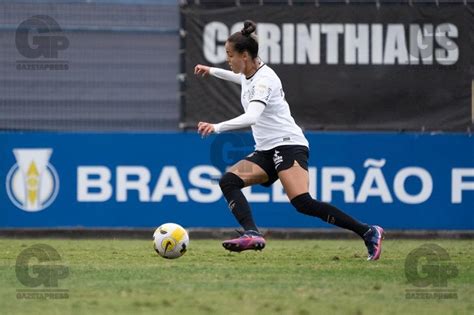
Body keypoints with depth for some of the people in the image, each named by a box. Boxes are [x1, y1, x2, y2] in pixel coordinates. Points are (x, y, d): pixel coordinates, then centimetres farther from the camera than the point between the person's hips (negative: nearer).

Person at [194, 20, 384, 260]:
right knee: (228, 181, -11)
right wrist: (211, 71, 49)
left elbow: (252, 117, -32)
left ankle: (368, 232, -21)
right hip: (265, 151, 10)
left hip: (288, 144, -10)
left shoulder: (263, 79, -15)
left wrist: (217, 127, -38)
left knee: (303, 203, -26)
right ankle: (252, 234, -30)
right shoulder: (248, 75, 13)